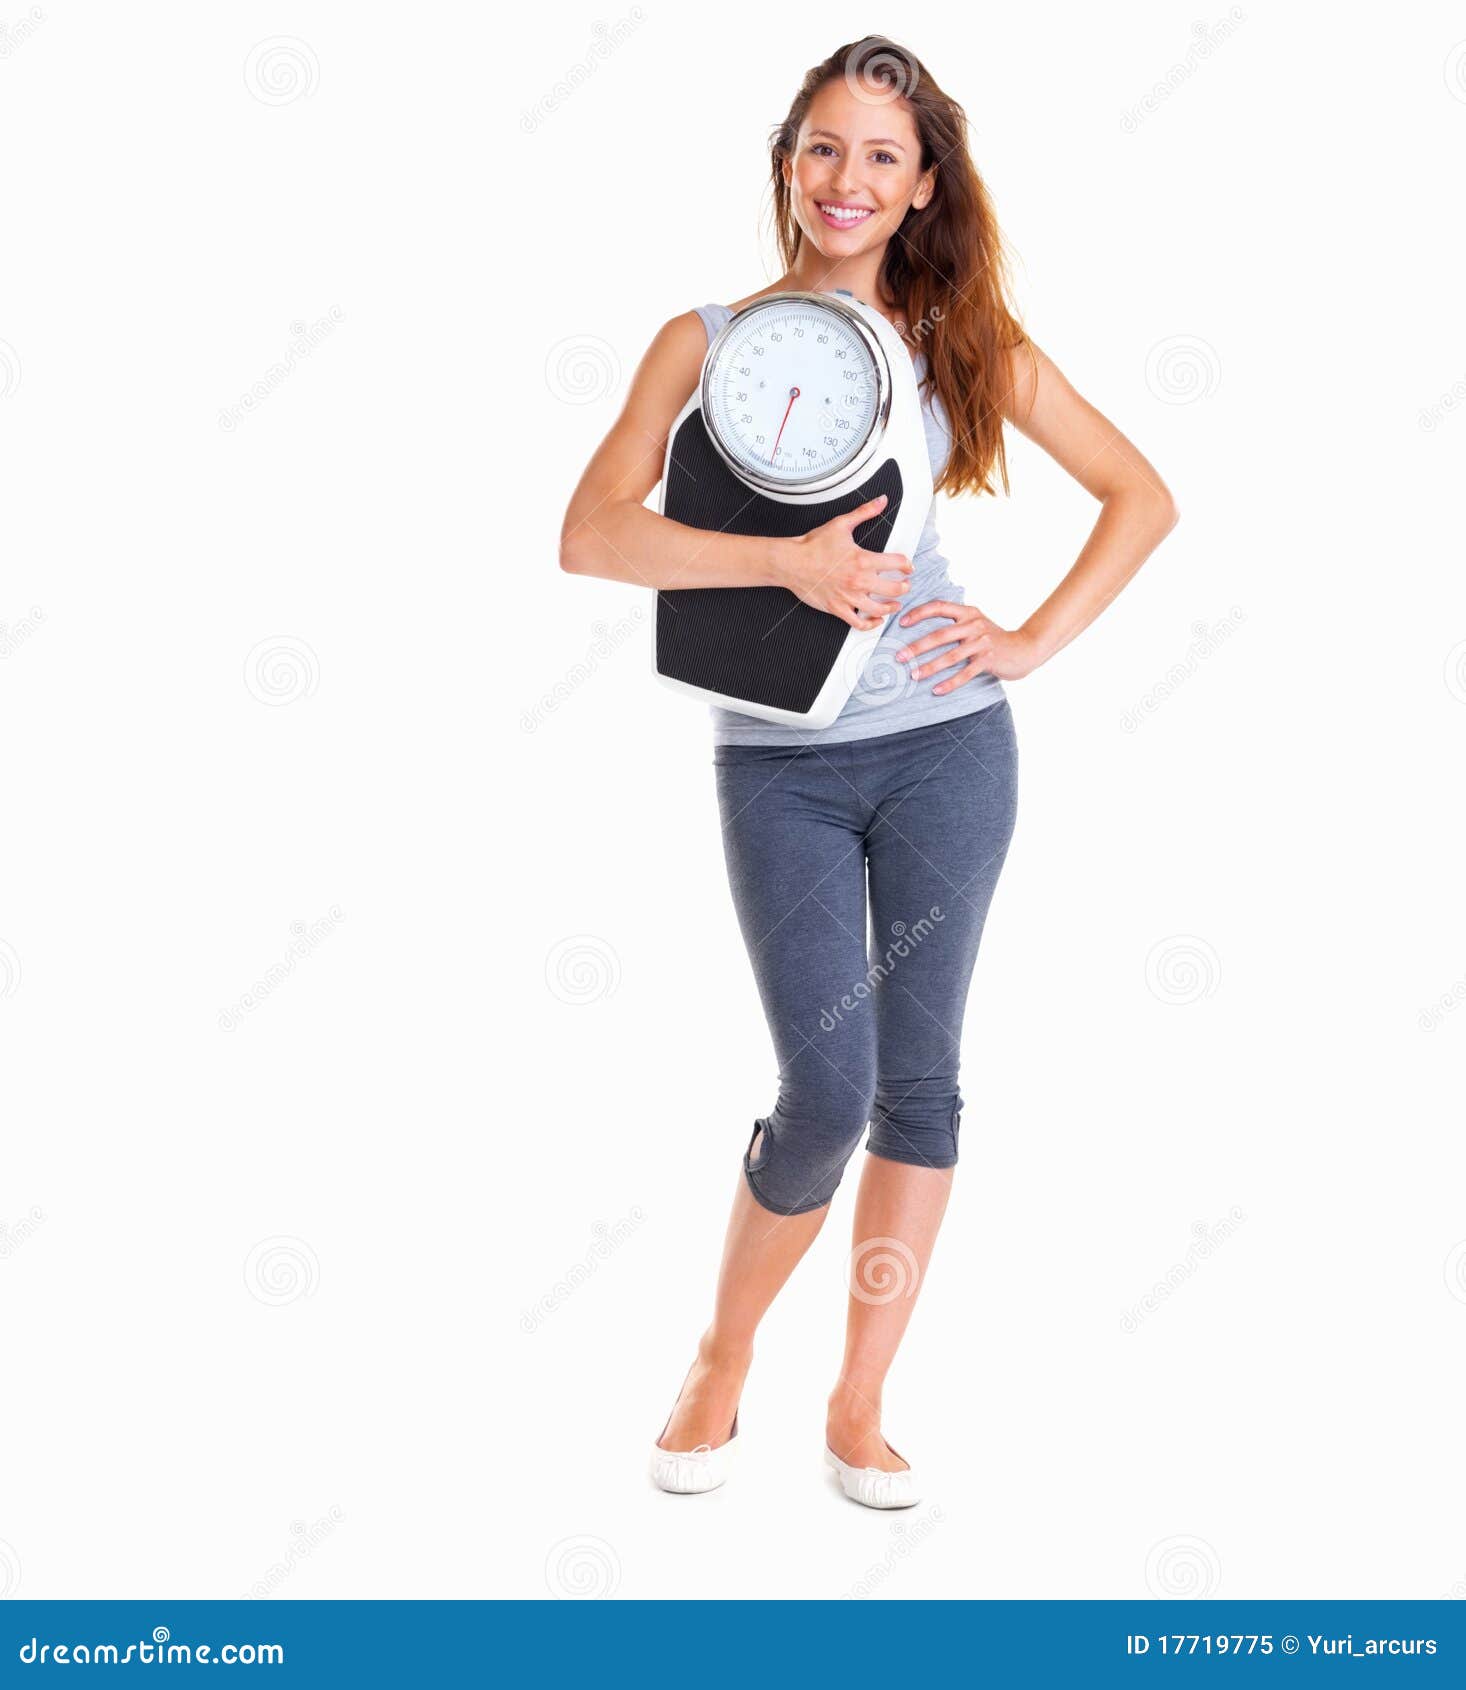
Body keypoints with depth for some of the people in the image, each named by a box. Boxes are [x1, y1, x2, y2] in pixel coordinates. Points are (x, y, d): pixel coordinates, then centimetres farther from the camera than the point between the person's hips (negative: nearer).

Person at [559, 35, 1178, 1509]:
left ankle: (858, 1406, 21)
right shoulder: (706, 341, 2)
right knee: (827, 1090, -7)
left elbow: (1142, 498, 9)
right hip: (777, 764, -2)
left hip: (943, 745, 2)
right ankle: (721, 1359, 20)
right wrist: (786, 560, -19)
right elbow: (591, 534, -9)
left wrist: (1034, 641, -2)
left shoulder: (963, 340, 5)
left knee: (919, 1074, 6)